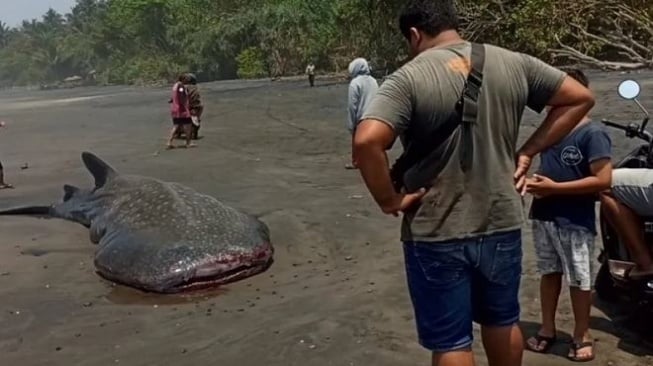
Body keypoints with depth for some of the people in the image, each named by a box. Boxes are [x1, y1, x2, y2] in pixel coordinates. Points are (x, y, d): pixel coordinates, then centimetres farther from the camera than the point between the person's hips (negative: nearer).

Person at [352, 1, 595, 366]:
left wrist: (389, 199, -14)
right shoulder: (514, 64, 3)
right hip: (503, 224, 5)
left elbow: (367, 141, -29)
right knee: (503, 322, 25)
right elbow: (581, 98, 10)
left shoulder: (408, 78, -14)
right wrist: (527, 152, 8)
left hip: (437, 235, -5)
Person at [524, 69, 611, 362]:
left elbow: (603, 180, -20)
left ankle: (582, 335, 23)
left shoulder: (593, 133, -14)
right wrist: (535, 182, -1)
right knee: (549, 273, 15)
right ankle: (547, 329, 28)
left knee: (579, 280, 6)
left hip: (576, 221, -7)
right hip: (544, 215, 7)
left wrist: (554, 188, -21)